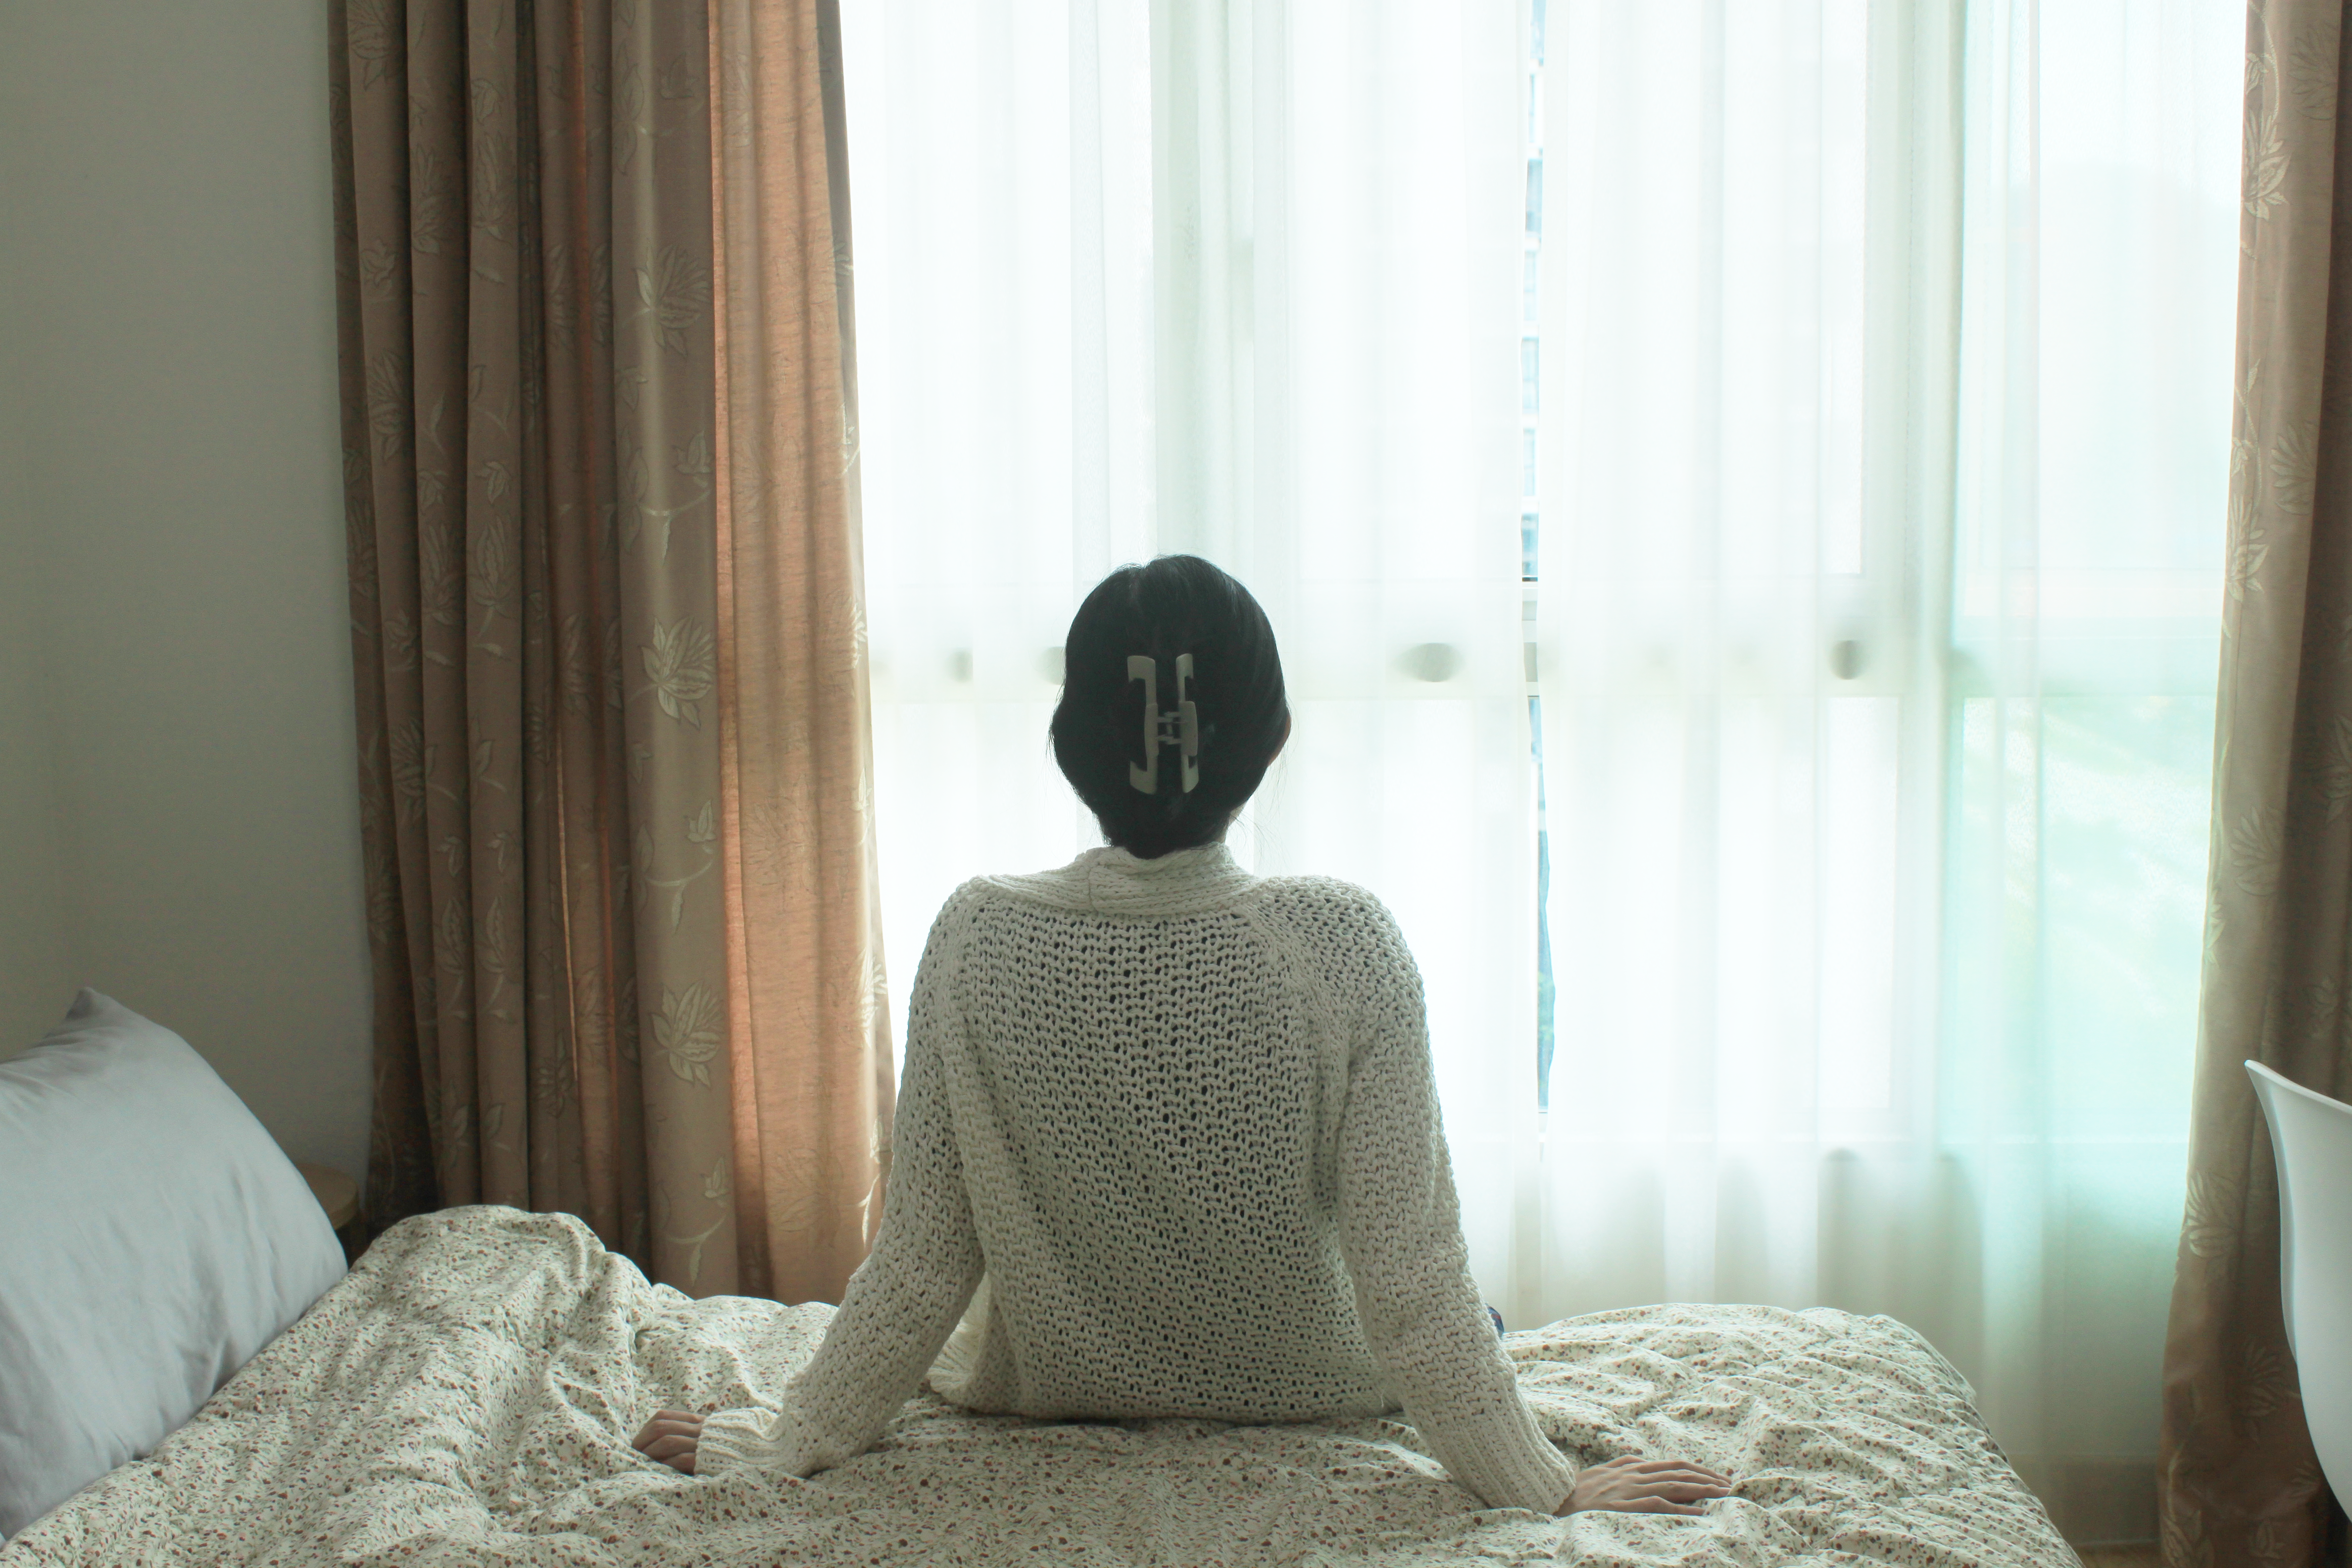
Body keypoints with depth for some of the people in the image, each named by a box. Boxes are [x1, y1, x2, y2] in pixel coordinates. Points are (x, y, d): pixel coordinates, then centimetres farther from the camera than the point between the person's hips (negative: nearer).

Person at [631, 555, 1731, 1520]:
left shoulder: (976, 941, -23)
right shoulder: (1343, 941, -28)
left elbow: (918, 1267, -15)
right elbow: (1409, 1275, -25)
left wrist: (782, 1443, -1)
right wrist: (1545, 1488, -13)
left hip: (1058, 1401, 2)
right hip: (1311, 1399, -2)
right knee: (1475, 1318, 33)